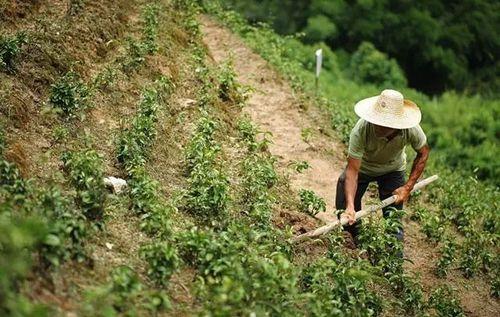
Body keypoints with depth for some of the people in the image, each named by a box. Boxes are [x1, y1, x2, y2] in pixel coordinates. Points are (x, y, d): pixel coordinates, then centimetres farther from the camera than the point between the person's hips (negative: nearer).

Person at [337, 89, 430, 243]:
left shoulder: (411, 130, -34)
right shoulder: (360, 130, -41)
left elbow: (423, 152, -12)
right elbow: (352, 170, -39)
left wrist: (408, 187, -17)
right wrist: (350, 206, -51)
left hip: (393, 169, 1)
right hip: (362, 167, -1)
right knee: (343, 208, -7)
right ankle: (357, 237, 25)